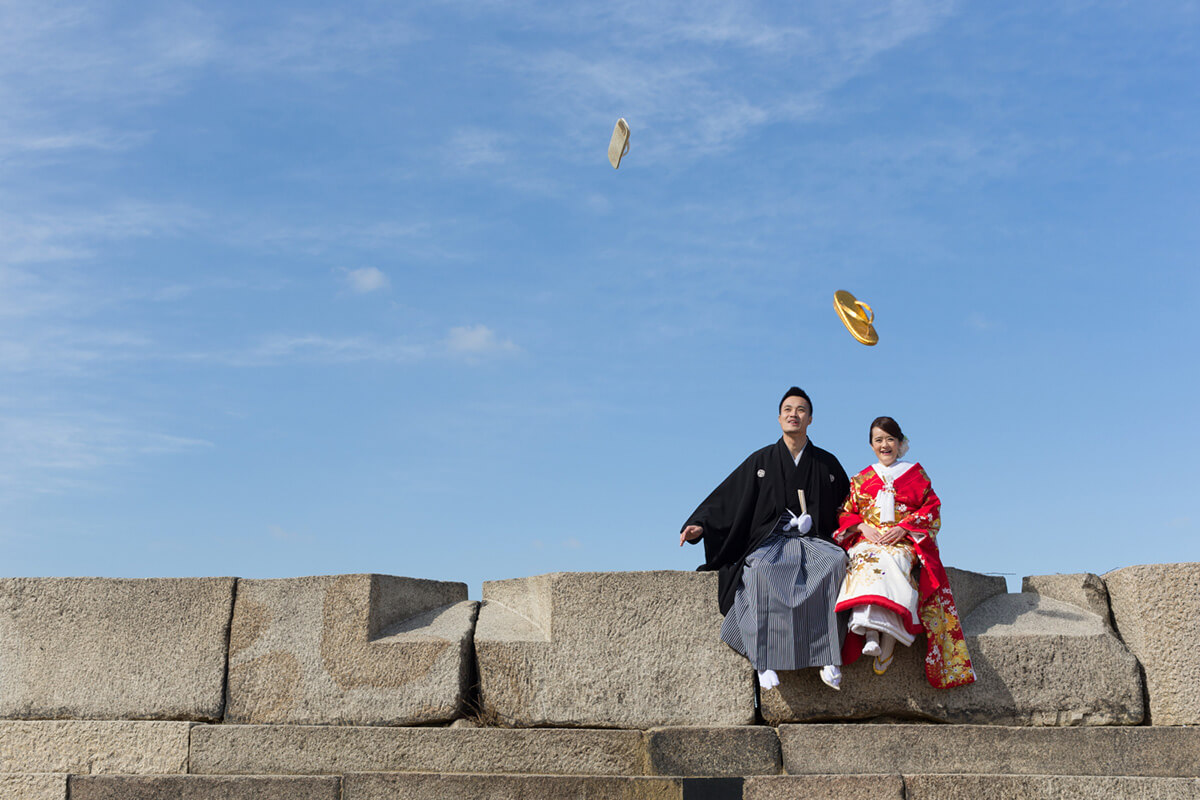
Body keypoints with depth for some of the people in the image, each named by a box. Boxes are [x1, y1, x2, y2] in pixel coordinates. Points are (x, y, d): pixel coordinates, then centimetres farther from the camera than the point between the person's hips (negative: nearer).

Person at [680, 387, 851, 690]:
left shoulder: (826, 463, 16)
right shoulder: (762, 460, 11)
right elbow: (726, 497, 5)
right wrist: (699, 525, -8)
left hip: (813, 541, 1)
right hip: (769, 541, -1)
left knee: (835, 563, -34)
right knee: (762, 571, -36)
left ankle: (828, 656, -33)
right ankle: (765, 660, -35)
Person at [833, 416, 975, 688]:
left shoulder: (915, 473, 18)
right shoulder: (860, 480, 24)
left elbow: (931, 510, 8)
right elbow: (846, 514, 17)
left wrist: (903, 528, -8)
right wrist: (863, 527, -5)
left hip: (904, 543, -1)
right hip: (867, 541, 1)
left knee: (889, 561, -38)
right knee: (868, 560, -37)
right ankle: (872, 633, -50)